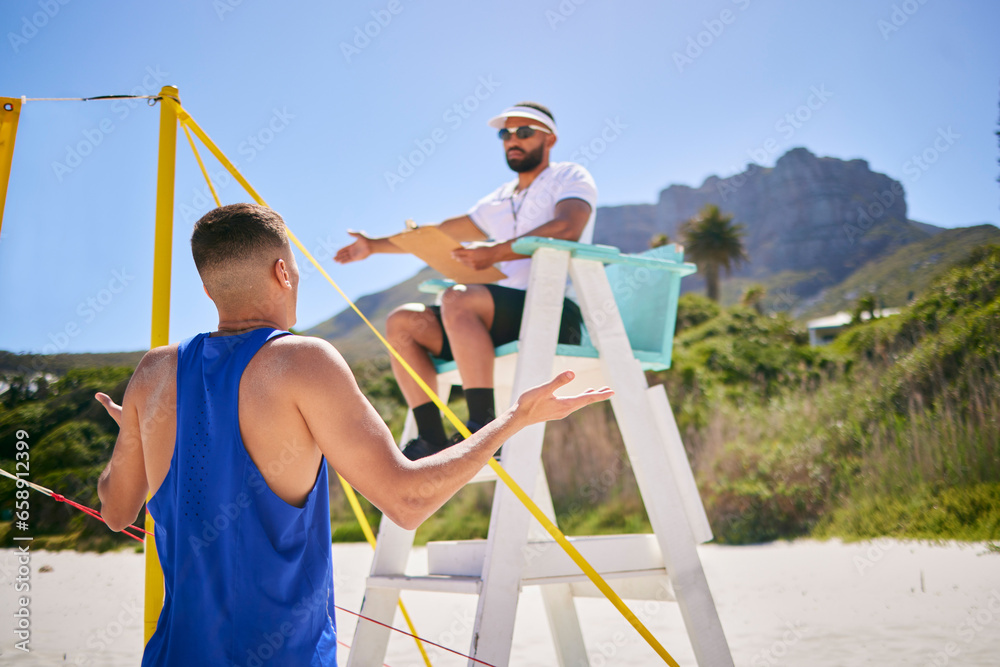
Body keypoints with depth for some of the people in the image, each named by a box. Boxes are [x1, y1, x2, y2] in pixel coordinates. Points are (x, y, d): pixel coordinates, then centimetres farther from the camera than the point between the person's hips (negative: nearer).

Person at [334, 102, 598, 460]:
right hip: (508, 317, 8)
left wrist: (495, 253, -19)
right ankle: (432, 440, -12)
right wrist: (375, 245, 32)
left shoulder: (569, 177, 7)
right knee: (402, 321, -5)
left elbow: (567, 229, -15)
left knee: (459, 299, -33)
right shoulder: (500, 201, 28)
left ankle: (484, 429, -33)